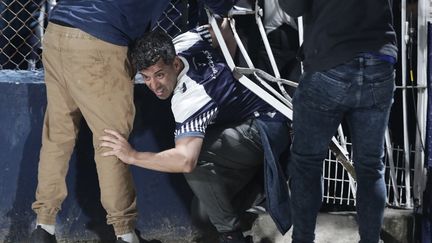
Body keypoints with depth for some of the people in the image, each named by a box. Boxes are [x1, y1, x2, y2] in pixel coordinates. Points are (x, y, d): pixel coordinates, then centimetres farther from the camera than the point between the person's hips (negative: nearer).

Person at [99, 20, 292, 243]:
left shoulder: (188, 99, -34)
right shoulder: (184, 42, -11)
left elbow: (185, 160, -45)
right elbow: (225, 27, 8)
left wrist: (132, 156, -37)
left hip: (267, 130, -10)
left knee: (195, 157, -32)